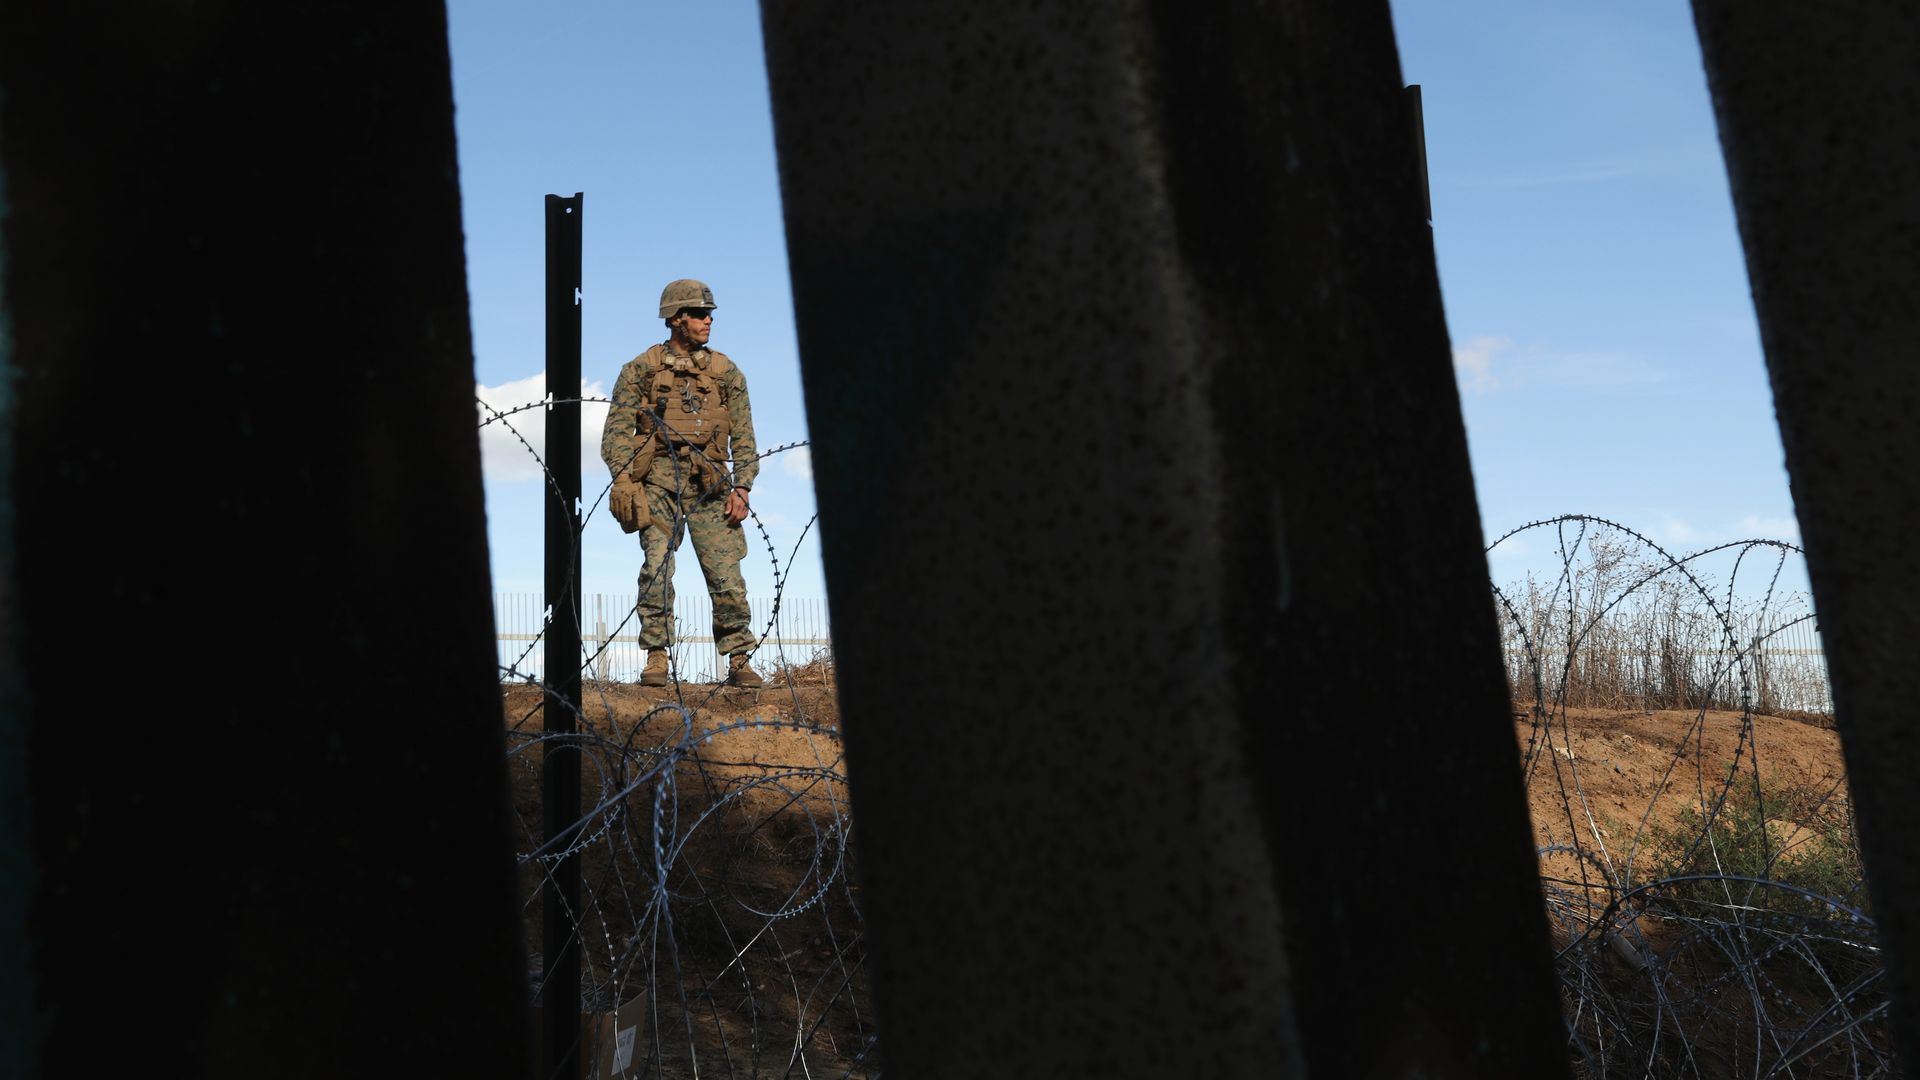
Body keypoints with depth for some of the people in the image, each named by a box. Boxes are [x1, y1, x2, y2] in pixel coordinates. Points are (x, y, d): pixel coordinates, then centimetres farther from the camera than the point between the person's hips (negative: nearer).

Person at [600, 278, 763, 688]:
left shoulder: (727, 373, 12)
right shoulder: (641, 369, 6)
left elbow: (744, 438, 11)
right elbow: (617, 429, 4)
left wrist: (741, 488, 1)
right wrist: (623, 477, -10)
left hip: (710, 483, 1)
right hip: (659, 477, -1)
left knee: (727, 573, -3)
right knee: (657, 566, -11)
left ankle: (738, 661, 5)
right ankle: (656, 658, -2)